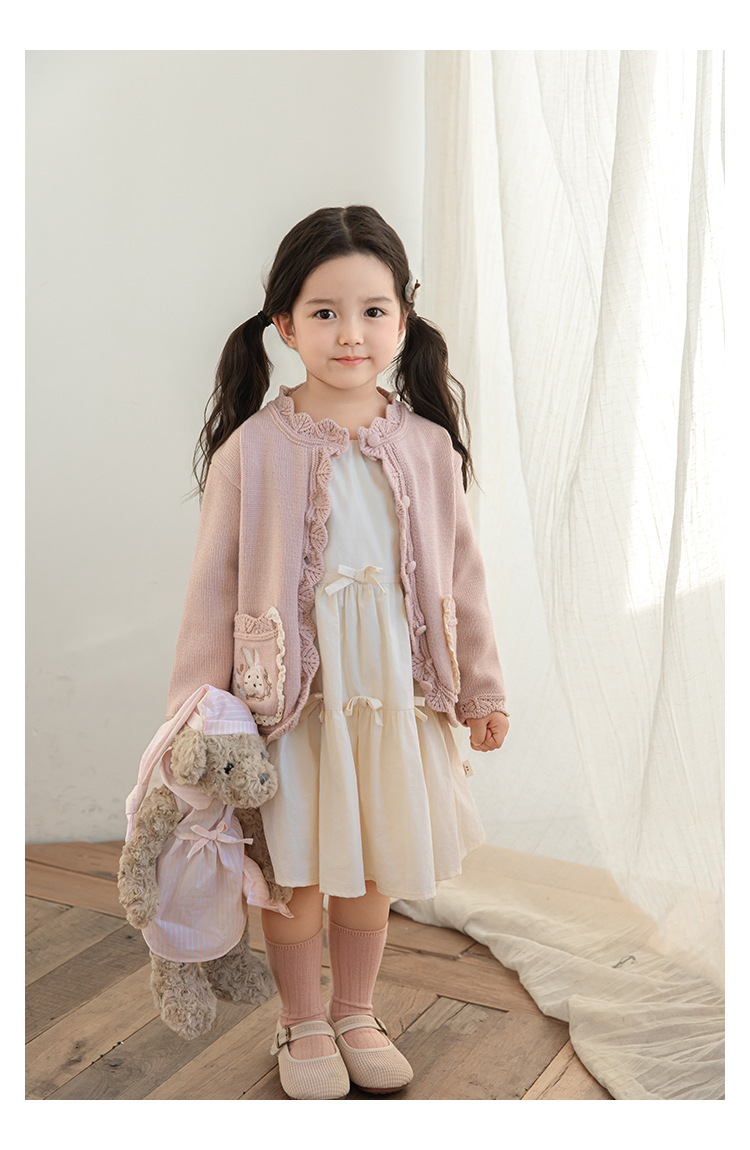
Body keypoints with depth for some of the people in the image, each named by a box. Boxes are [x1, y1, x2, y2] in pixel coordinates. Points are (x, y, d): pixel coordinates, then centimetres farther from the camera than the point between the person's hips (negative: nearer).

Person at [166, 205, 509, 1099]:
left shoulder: (429, 446, -1)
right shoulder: (252, 448, -9)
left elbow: (461, 574, 7)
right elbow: (214, 585, -5)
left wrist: (482, 690, 11)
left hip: (394, 692, 3)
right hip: (292, 695, -2)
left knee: (373, 867, 16)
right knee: (297, 870, 10)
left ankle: (356, 1014, 38)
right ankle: (304, 1026, 34)